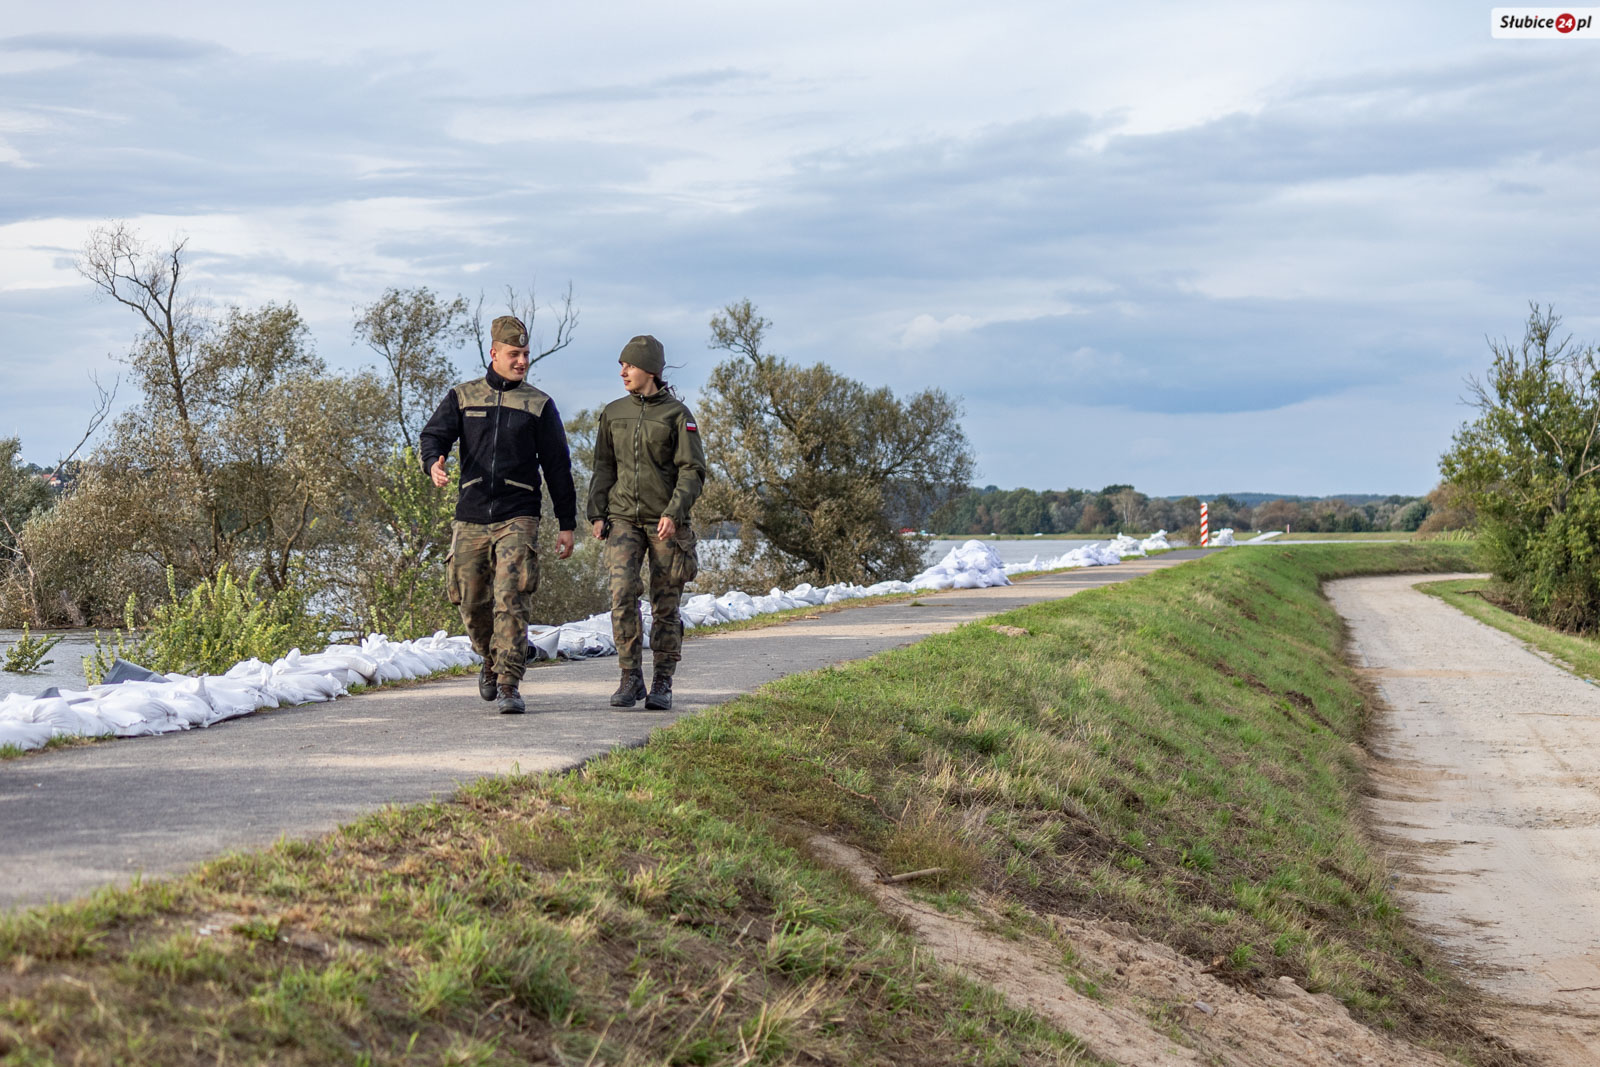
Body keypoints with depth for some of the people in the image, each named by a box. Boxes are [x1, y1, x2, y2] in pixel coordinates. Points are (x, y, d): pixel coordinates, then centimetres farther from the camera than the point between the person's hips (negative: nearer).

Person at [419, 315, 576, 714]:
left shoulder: (539, 405, 7)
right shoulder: (462, 397, 10)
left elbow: (558, 467, 8)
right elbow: (434, 435, -1)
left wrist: (567, 524, 5)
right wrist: (434, 464, -25)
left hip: (517, 519, -2)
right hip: (470, 518, 2)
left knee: (512, 601, -14)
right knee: (472, 603, 7)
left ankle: (509, 685, -13)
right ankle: (492, 661, 34)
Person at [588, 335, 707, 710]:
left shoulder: (677, 414, -2)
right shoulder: (614, 413, 10)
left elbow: (692, 470, -6)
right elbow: (603, 467, 15)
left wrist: (674, 513, -18)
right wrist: (597, 514, 5)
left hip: (665, 522, -2)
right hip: (624, 519, 3)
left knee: (665, 604, 1)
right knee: (622, 593, -13)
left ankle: (662, 684, 10)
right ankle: (631, 678, -6)